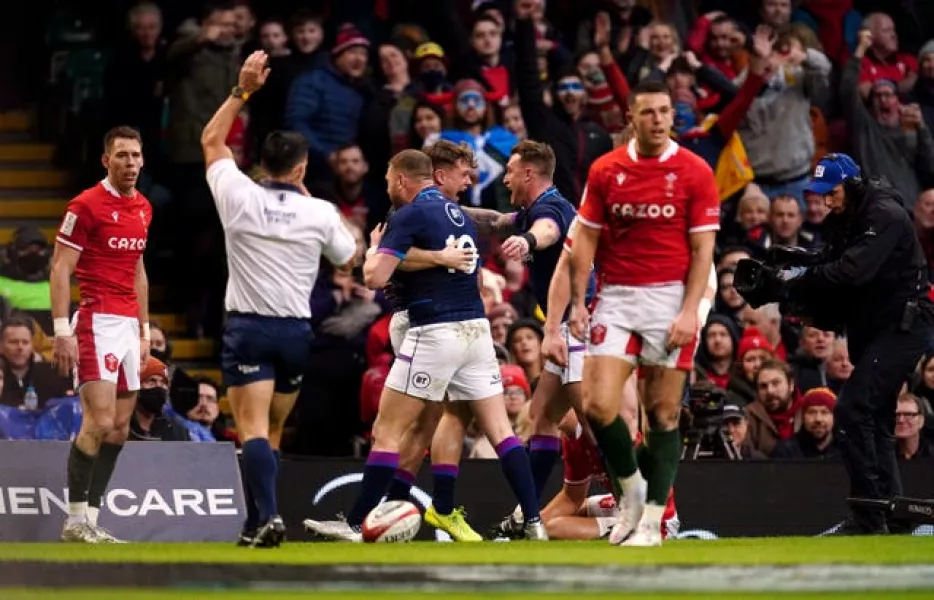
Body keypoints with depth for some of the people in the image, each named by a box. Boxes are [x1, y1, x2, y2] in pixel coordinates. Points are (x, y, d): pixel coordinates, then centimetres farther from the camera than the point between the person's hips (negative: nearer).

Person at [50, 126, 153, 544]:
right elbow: (60, 269, -10)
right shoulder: (87, 205, -9)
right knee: (100, 423, -14)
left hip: (129, 325, 8)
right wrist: (62, 331, -16)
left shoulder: (143, 208, 14)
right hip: (97, 323, -8)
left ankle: (90, 519, 9)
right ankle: (76, 521, -7)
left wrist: (145, 330, 19)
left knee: (120, 428, 5)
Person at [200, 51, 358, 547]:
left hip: (247, 327, -2)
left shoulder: (240, 197, -4)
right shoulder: (320, 213, -3)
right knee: (272, 432, 14)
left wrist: (242, 90, 13)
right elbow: (347, 258, 16)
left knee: (253, 430, -11)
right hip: (296, 330, 2)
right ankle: (256, 525, 17)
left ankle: (267, 516, -29)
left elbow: (211, 141, 12)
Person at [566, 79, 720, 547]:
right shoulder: (605, 171, 6)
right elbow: (586, 240, 10)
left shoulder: (694, 172, -2)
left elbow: (703, 248, -3)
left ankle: (652, 518, 5)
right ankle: (631, 487, 15)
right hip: (615, 297, 2)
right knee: (597, 404, -9)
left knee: (663, 413, -2)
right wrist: (578, 302, 1)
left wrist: (689, 311, -12)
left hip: (671, 298, -2)